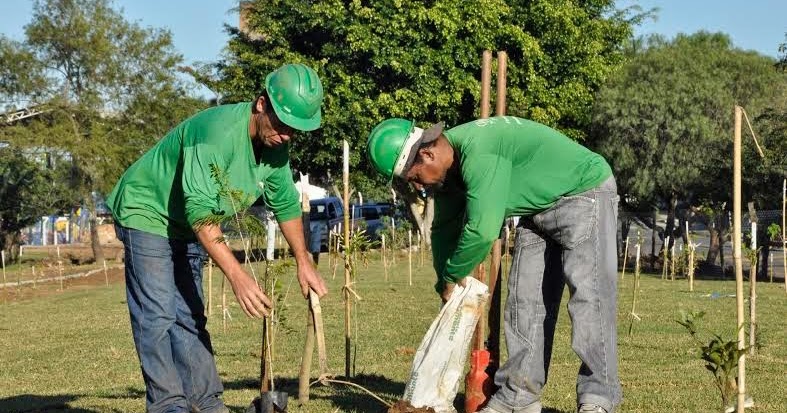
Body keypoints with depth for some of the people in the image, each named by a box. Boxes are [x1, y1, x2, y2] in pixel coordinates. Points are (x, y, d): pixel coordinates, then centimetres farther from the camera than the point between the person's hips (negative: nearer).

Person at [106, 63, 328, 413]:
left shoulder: (275, 146, -7)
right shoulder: (219, 131, -34)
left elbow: (286, 204, 9)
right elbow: (200, 210, -38)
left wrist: (304, 263, 10)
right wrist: (236, 275, -42)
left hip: (188, 227, 9)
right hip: (147, 212, -9)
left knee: (189, 317, 9)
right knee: (157, 315, -13)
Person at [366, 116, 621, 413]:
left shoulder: (478, 153, -33)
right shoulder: (450, 169, -2)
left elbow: (481, 230, -36)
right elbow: (445, 228, 12)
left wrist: (450, 277, -19)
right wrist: (446, 289, 12)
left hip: (585, 192, -9)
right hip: (540, 209, 9)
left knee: (588, 294, -17)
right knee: (524, 299, 3)